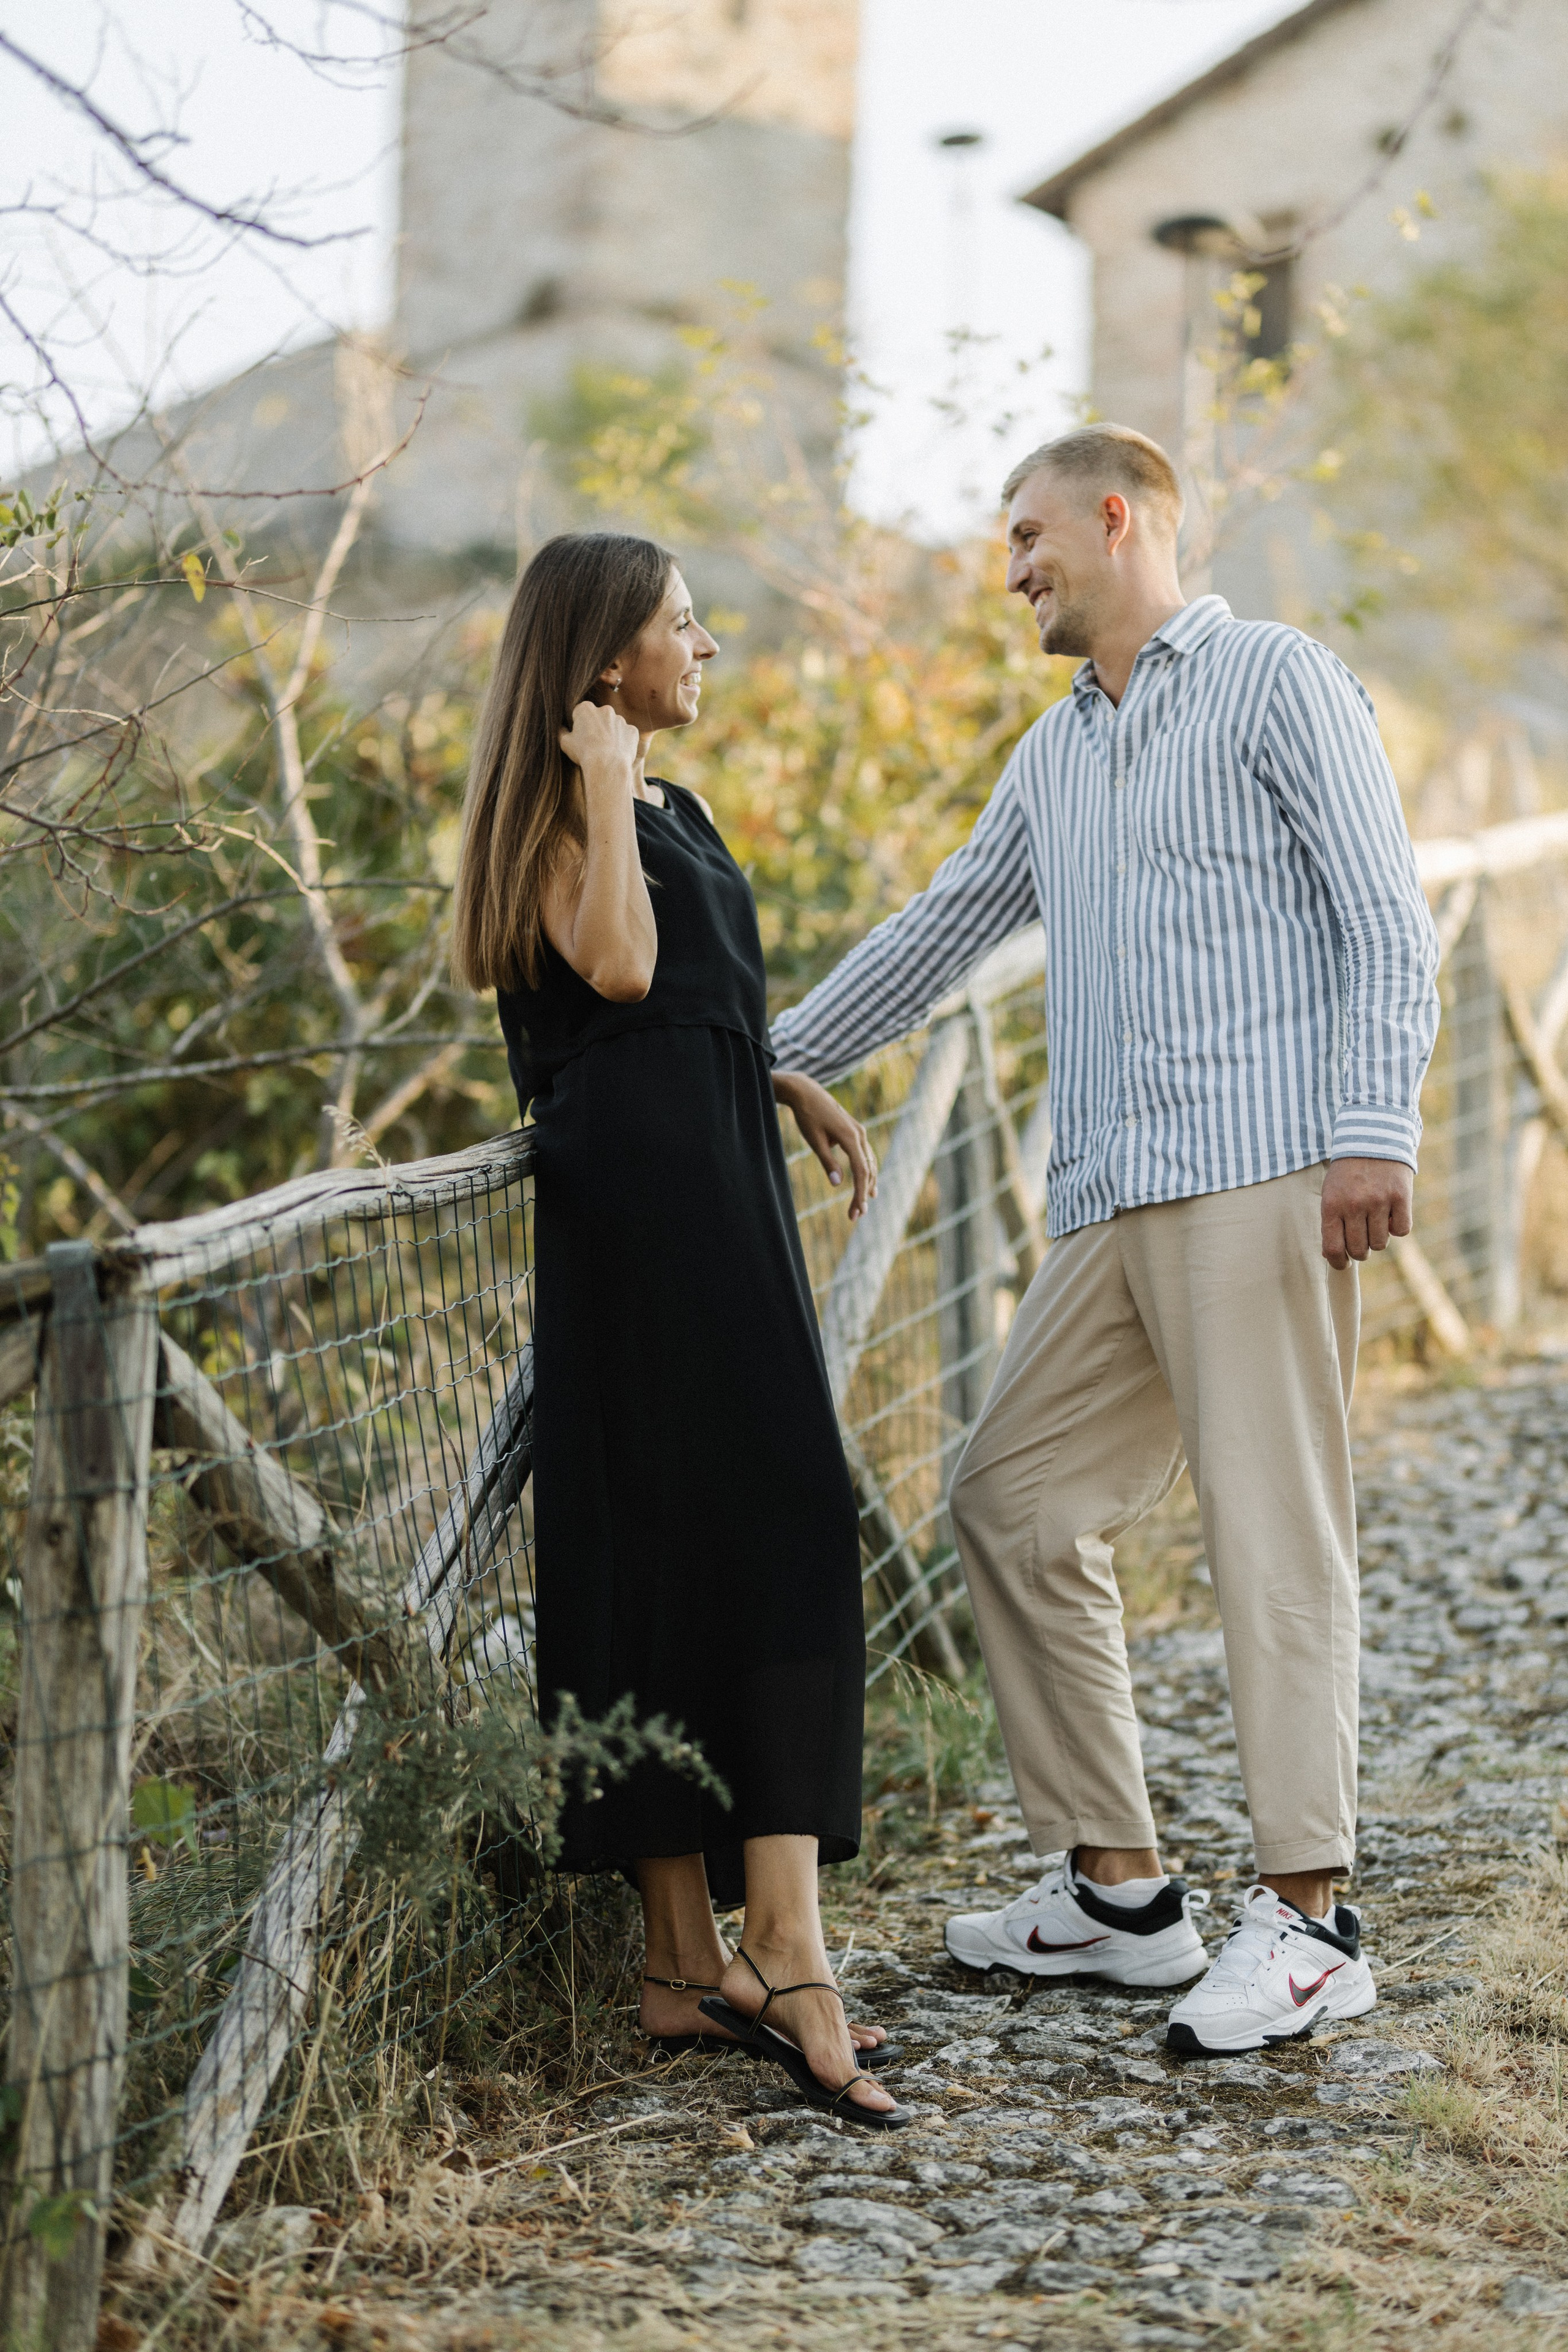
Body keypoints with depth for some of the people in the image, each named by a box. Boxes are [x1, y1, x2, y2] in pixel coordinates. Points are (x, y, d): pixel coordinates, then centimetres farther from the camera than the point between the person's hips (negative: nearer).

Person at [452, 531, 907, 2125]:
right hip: (644, 1200, -9)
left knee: (700, 1562, 6)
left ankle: (691, 1961, 8)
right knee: (761, 1540, -16)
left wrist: (793, 1090, 20)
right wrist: (605, 787, -15)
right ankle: (781, 1943, -21)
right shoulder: (566, 809, -5)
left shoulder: (670, 805, 22)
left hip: (715, 1192, 9)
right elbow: (616, 970, -22)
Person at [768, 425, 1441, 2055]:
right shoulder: (1052, 759, 24)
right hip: (1111, 1203, 8)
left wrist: (1374, 1131, -17)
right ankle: (1117, 1889, 11)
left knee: (1272, 1525, -10)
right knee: (1014, 1503, 5)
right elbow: (940, 930, 32)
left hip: (1262, 1179, -8)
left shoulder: (1279, 683, 3)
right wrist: (768, 1063, 32)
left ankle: (1306, 1915, -6)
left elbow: (1386, 925, -5)